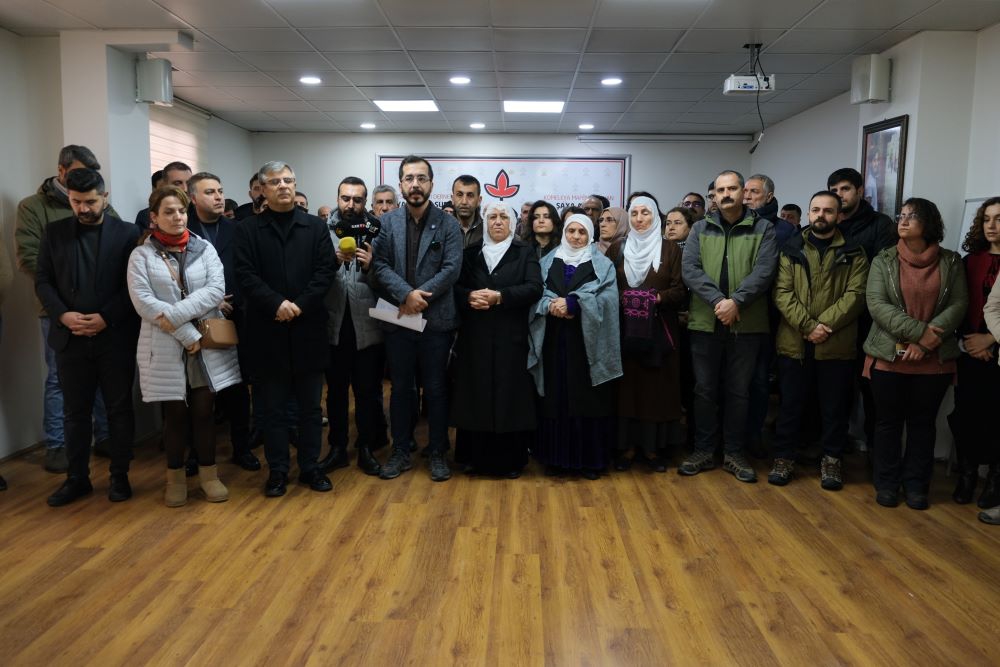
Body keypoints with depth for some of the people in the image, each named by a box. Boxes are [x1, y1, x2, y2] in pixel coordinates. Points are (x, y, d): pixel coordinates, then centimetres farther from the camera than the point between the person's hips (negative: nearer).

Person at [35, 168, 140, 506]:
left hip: (115, 336, -2)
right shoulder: (54, 232, 7)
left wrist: (106, 317, -14)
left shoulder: (127, 233, -1)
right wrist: (62, 314, -10)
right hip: (71, 337, 2)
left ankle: (119, 475, 19)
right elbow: (42, 281, 6)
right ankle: (77, 477, 22)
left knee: (119, 408, 7)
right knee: (75, 411, 10)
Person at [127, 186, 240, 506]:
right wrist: (187, 334, -16)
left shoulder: (205, 248, 6)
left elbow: (216, 290, -7)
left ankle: (209, 474, 20)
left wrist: (174, 315, -18)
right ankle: (176, 478, 23)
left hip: (207, 345, 1)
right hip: (165, 347, -1)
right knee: (175, 413, 8)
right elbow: (143, 301, -10)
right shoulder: (141, 255, 1)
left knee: (204, 410, 6)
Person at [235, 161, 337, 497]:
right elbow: (245, 274, -5)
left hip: (308, 329, 1)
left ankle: (310, 467, 21)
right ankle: (278, 470, 18)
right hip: (267, 331, -1)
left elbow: (325, 271, -1)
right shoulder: (247, 229, 5)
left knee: (310, 405, 9)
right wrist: (276, 304, -17)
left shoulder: (316, 227, 8)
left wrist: (300, 305, -12)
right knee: (272, 407, 7)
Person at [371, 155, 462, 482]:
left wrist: (420, 295, -16)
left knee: (436, 390, 7)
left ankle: (438, 453, 20)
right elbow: (381, 265, -3)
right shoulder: (387, 222, 4)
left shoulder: (448, 224, 0)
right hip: (397, 318, 2)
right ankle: (400, 451, 24)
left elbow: (452, 268, -8)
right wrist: (406, 295, -17)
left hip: (436, 319, -2)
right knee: (401, 388, 12)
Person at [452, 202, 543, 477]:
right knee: (476, 395, 3)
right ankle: (476, 457, 14)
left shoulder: (524, 253, 8)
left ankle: (510, 460, 9)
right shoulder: (471, 252, 14)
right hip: (475, 336, 2)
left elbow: (534, 288, -6)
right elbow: (455, 285, 6)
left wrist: (500, 296, -17)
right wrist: (469, 297, -15)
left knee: (510, 395, -1)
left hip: (510, 337, -2)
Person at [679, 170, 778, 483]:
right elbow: (690, 269, -5)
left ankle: (734, 453, 21)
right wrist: (717, 300, -18)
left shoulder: (763, 229, 3)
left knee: (739, 392, 9)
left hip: (747, 324, -1)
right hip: (705, 322, 1)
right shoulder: (700, 229, 7)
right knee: (705, 390, 8)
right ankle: (703, 450, 21)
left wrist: (736, 301, -22)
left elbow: (763, 271, -9)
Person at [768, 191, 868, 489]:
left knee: (834, 407, 8)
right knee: (791, 404, 9)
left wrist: (825, 325, -17)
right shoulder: (791, 249, 7)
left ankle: (832, 461, 22)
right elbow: (782, 293, -3)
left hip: (836, 344, 0)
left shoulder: (853, 253, 6)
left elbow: (855, 295, -5)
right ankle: (784, 458, 21)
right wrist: (807, 325, -15)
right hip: (794, 342, 1)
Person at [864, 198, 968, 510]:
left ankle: (916, 484, 22)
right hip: (889, 356, -1)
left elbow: (958, 305, -2)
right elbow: (877, 304, -9)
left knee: (923, 423, 10)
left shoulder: (951, 261, 4)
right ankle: (887, 483, 19)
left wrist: (926, 342, -15)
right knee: (888, 421, 7)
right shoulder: (883, 260, 1)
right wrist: (918, 331, -19)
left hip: (935, 360, 1)